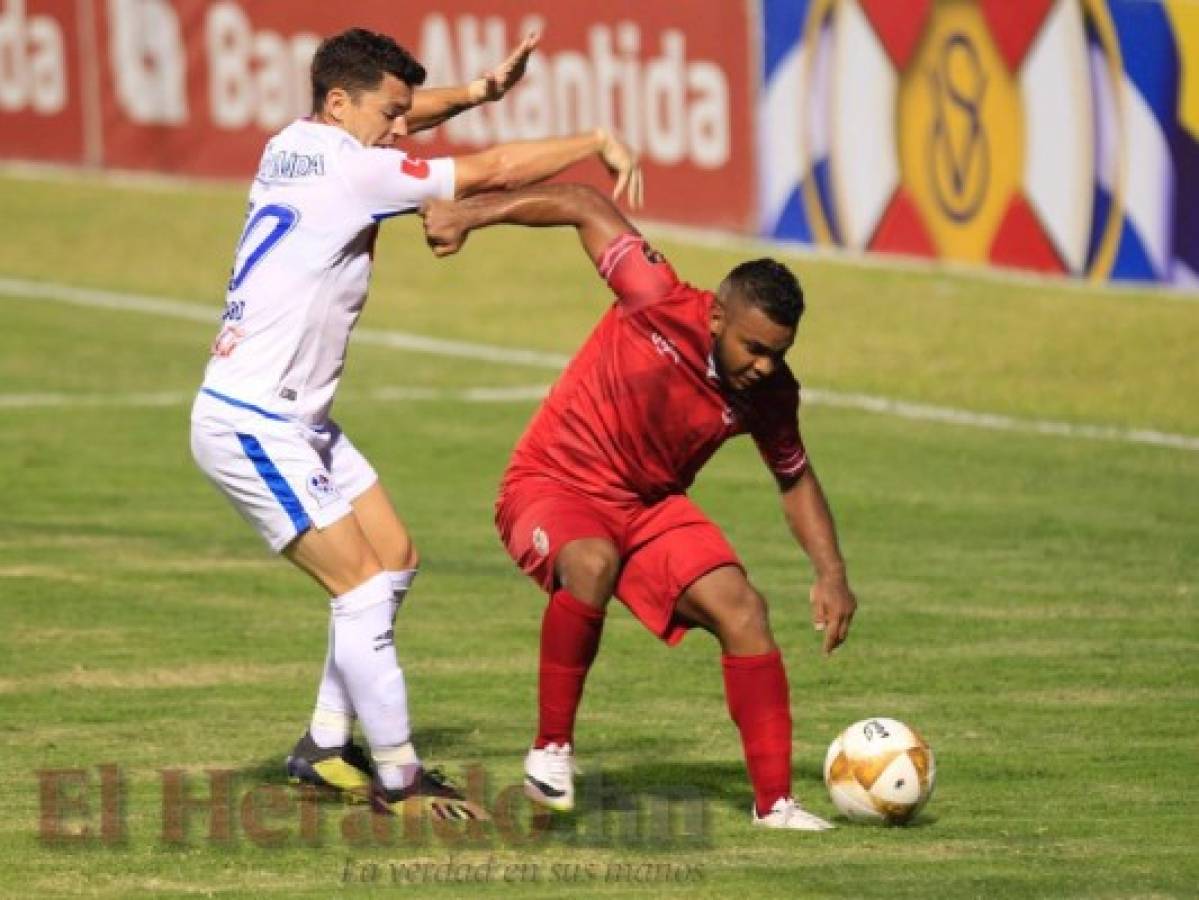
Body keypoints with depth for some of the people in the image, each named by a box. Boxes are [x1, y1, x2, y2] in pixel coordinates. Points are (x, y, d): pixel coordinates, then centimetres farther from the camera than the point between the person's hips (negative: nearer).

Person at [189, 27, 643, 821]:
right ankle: (397, 778, -5)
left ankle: (327, 747, 17)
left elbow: (393, 116, 28)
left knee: (395, 558, 12)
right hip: (249, 426, -10)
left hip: (297, 420, 10)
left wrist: (478, 92, 13)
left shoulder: (296, 146, 7)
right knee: (363, 587, -10)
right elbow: (493, 171, -17)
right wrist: (598, 144, -7)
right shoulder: (346, 172, -19)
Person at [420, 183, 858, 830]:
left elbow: (795, 480, 11)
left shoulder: (769, 392, -9)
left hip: (652, 507, 5)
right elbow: (585, 205, -15)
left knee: (742, 609, -14)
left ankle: (775, 801, -8)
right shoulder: (660, 305, -24)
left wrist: (832, 575, 0)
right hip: (554, 485, -5)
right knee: (591, 566, -38)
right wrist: (470, 215, -19)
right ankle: (551, 749, -22)